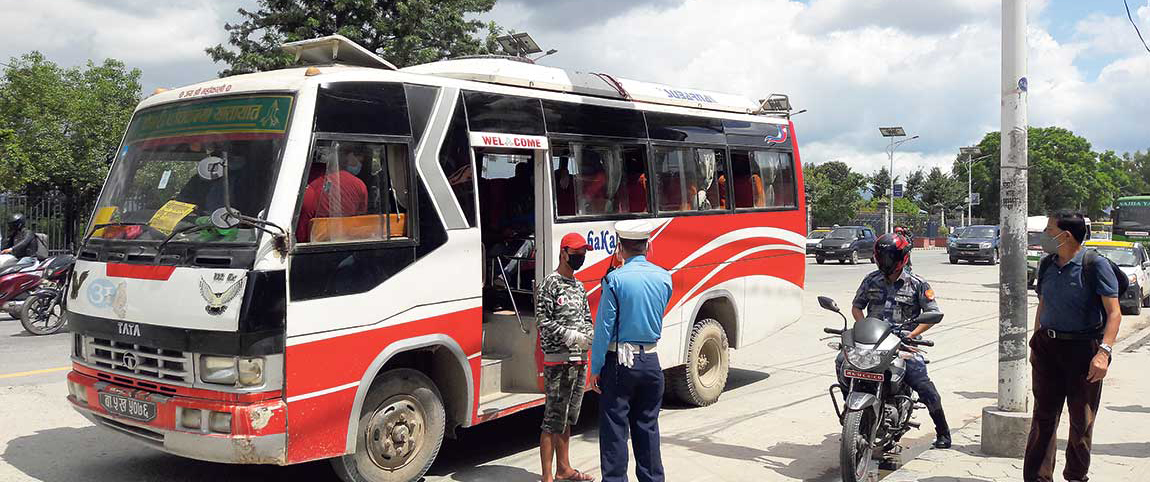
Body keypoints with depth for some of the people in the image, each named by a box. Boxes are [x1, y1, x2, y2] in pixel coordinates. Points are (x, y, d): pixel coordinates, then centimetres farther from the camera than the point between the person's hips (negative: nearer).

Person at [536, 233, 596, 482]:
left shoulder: (579, 286, 16)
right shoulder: (551, 284, -8)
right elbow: (543, 321, -14)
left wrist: (591, 336, -2)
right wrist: (572, 337, -20)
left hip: (579, 359, 8)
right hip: (558, 360, -8)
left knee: (567, 417, 17)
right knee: (554, 418, -6)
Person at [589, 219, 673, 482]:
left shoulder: (615, 279, -12)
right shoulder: (664, 278, 2)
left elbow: (604, 327, -11)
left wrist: (596, 368, -5)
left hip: (619, 362, -5)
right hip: (651, 362, 5)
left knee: (614, 430, 2)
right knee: (647, 427, 14)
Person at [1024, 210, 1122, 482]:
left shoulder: (1095, 265, -11)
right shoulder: (1047, 265, 7)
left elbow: (1114, 313, -15)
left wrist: (1104, 352, -26)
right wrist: (1036, 343, 19)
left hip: (1083, 349, -4)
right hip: (1048, 348, 5)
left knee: (1082, 420, 10)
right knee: (1043, 417, 3)